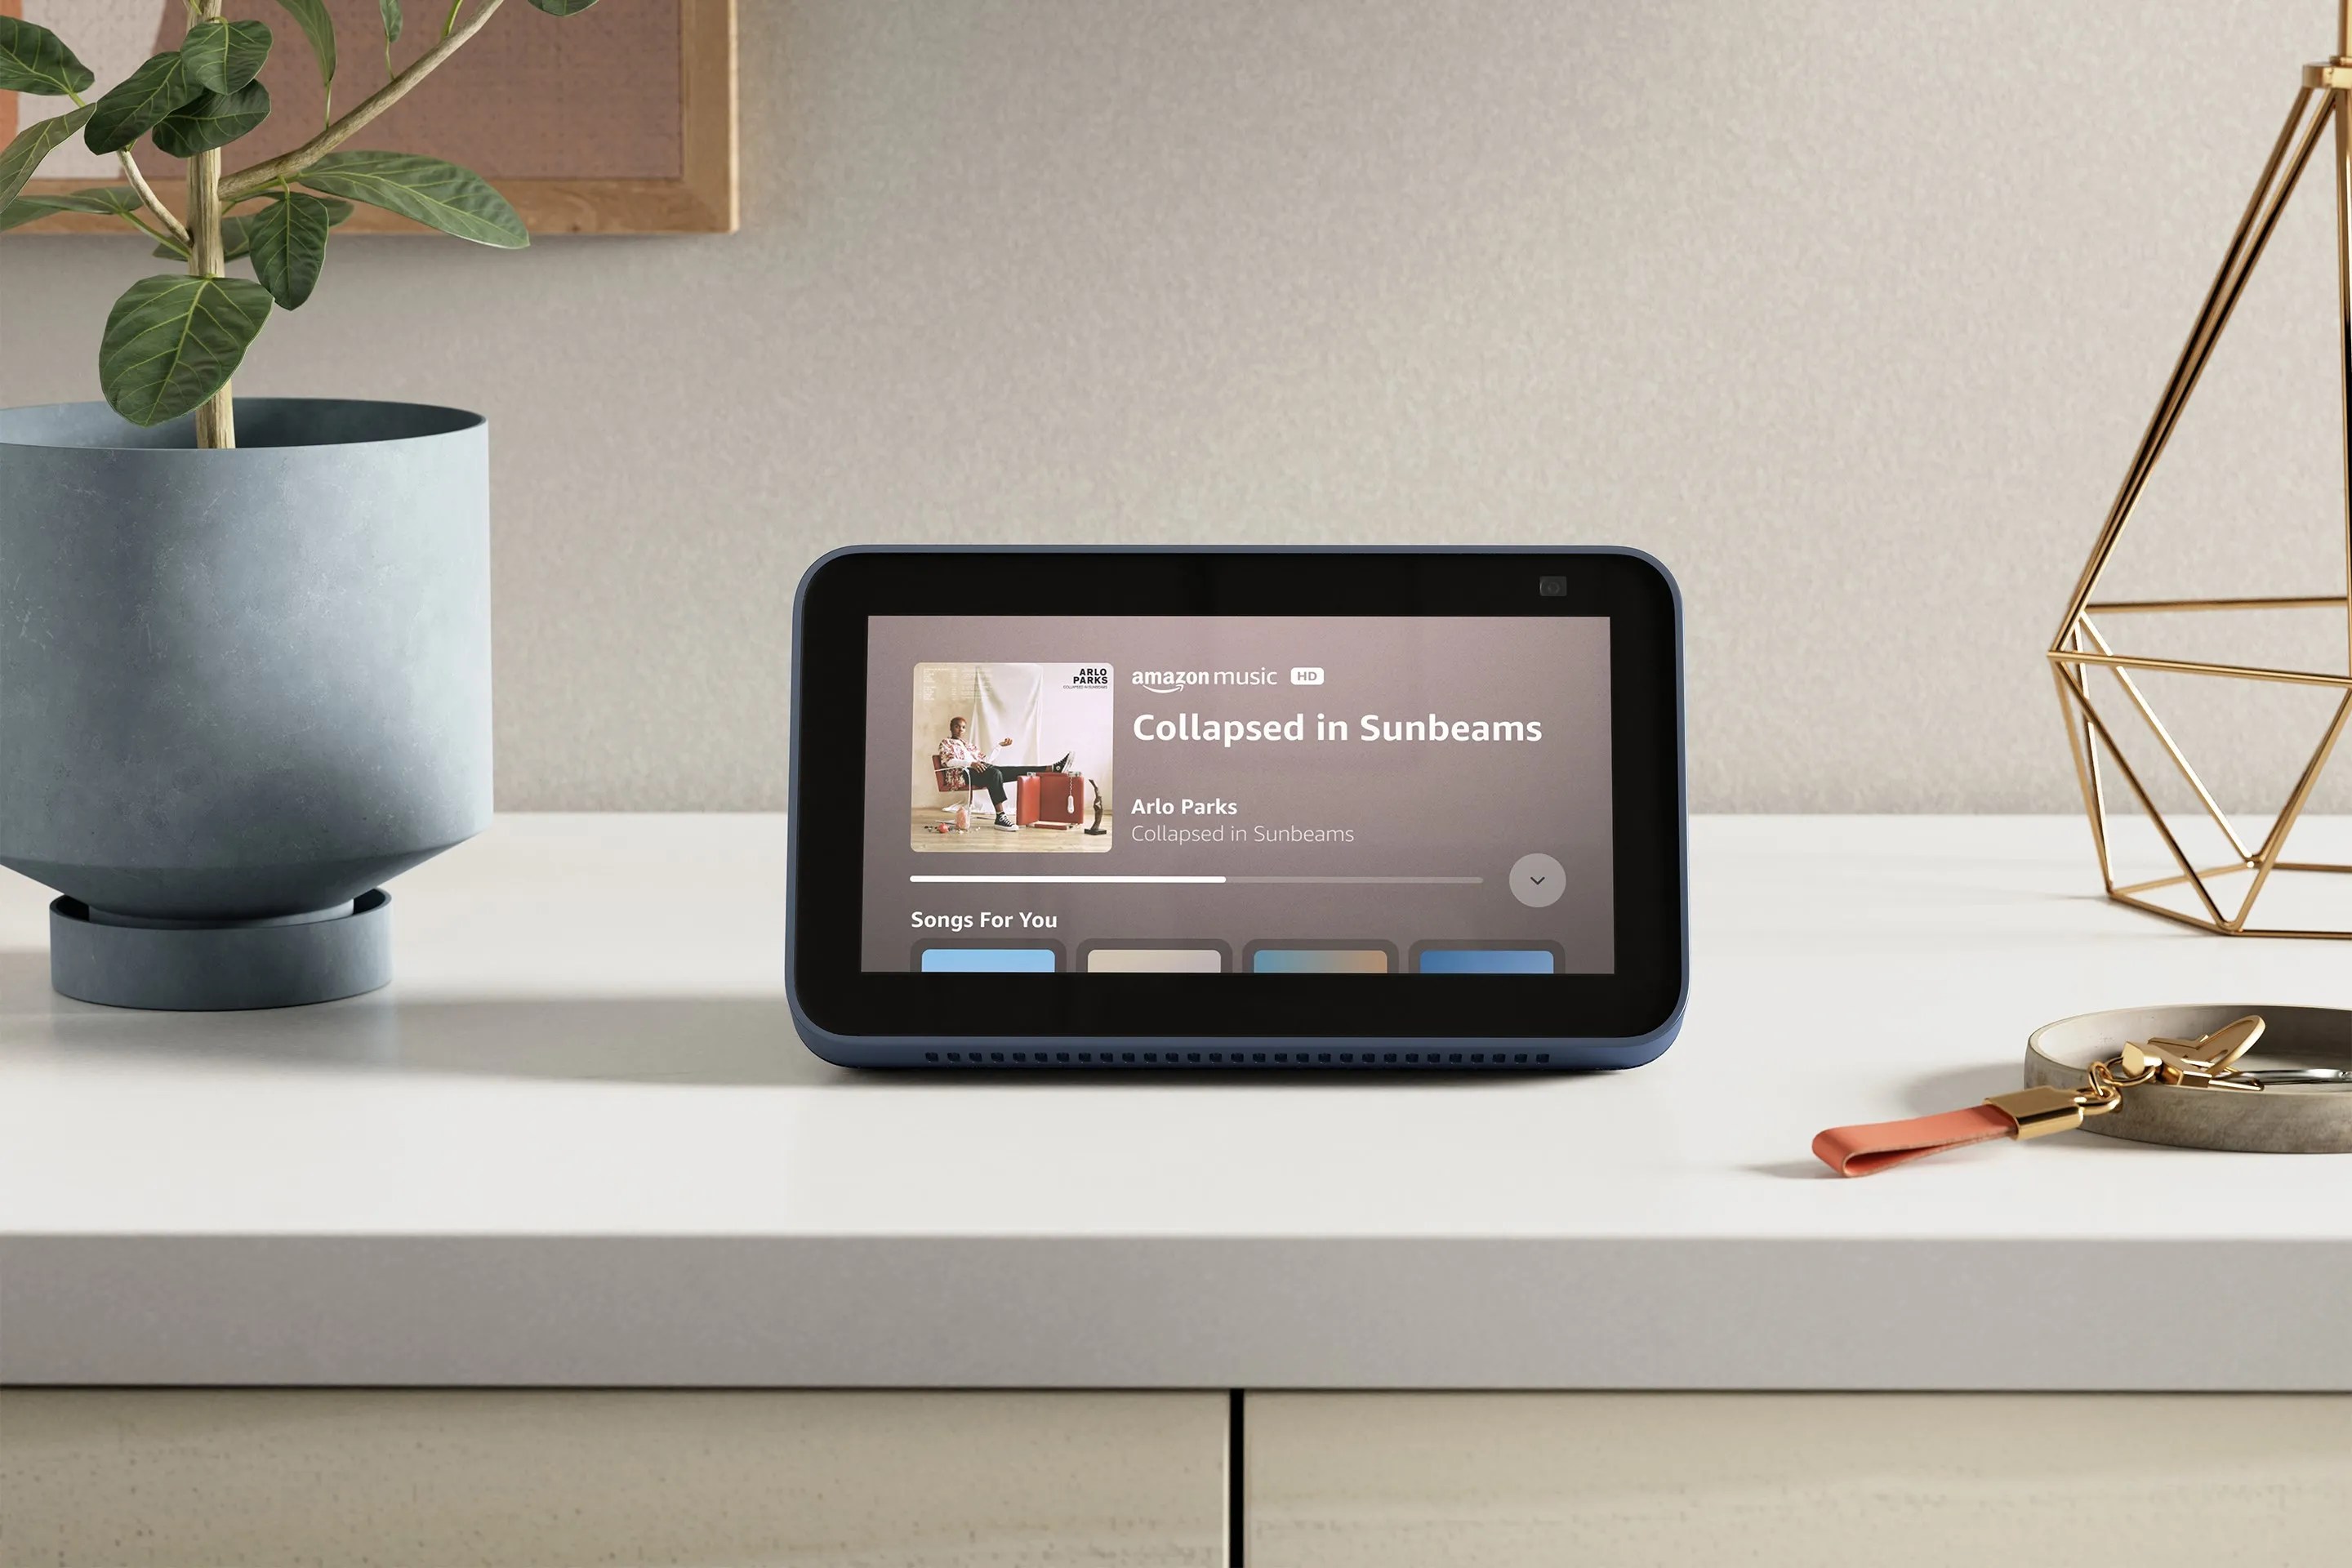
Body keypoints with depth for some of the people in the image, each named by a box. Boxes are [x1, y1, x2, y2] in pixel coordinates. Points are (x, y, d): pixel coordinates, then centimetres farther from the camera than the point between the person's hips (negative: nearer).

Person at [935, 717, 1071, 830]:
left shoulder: (967, 744, 34)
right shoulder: (946, 744, 13)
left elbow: (985, 758, 29)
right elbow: (949, 761, -6)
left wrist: (1000, 745, 21)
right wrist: (970, 763, -21)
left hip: (979, 768, 7)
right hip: (965, 773, -7)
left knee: (1014, 770, -12)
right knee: (995, 773, -38)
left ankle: (1054, 768, -26)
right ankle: (1000, 817, -50)